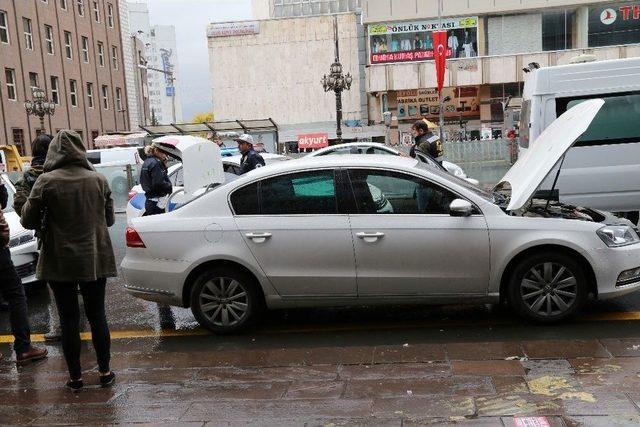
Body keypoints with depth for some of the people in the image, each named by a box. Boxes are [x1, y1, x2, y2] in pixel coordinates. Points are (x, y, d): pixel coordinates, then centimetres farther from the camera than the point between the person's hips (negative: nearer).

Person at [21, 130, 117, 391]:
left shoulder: (46, 182, -12)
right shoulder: (98, 179, -4)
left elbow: (27, 221, -7)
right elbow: (109, 219, 6)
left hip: (60, 262, -2)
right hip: (95, 260, 2)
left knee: (69, 320, 10)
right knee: (97, 315, 14)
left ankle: (75, 377, 18)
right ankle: (105, 372, 21)